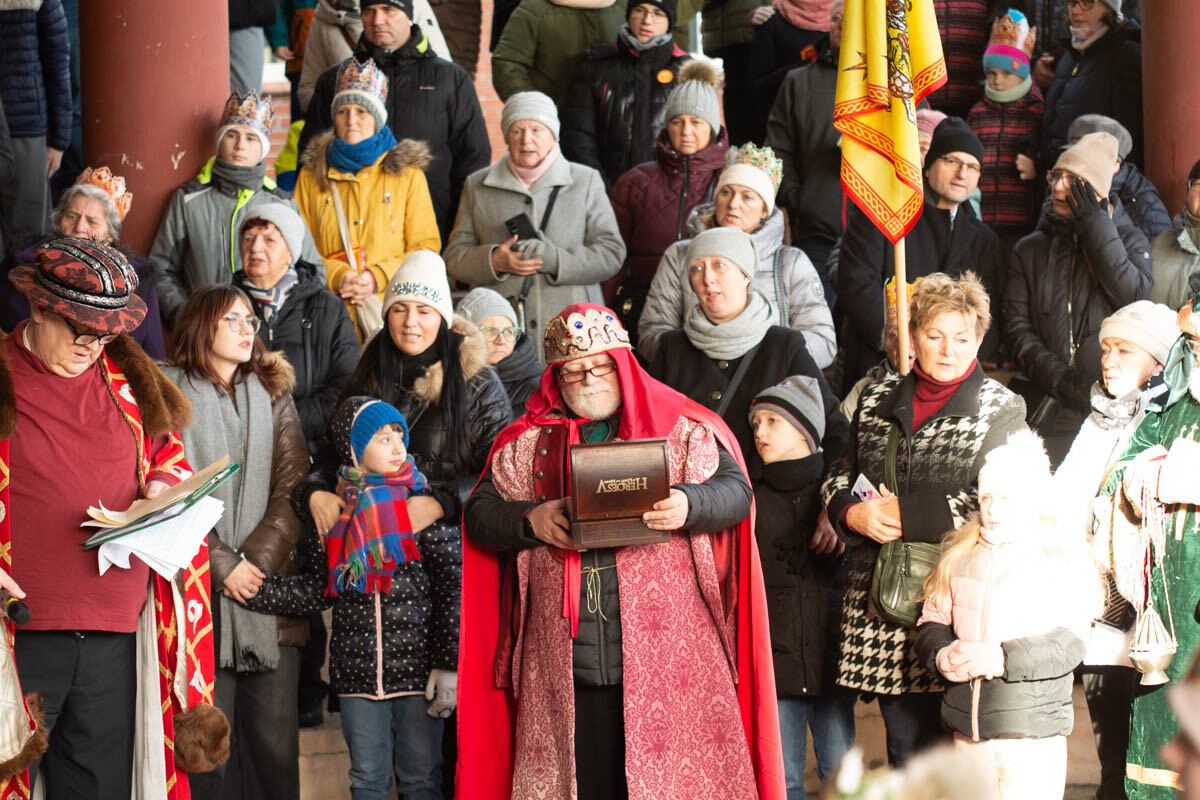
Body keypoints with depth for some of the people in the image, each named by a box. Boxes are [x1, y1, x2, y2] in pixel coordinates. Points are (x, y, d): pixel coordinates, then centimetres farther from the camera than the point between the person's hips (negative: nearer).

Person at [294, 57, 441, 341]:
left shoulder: (407, 173, 12)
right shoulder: (312, 176, 15)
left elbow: (427, 247, 7)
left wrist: (378, 278, -7)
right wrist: (337, 277, -8)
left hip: (393, 307, 0)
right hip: (331, 313, 1)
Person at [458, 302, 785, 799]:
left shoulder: (680, 428, 9)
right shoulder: (528, 444, 15)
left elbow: (735, 491, 1)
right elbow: (480, 513, 10)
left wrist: (688, 505, -20)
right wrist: (530, 520, -10)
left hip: (663, 644, -2)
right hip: (565, 657, 2)